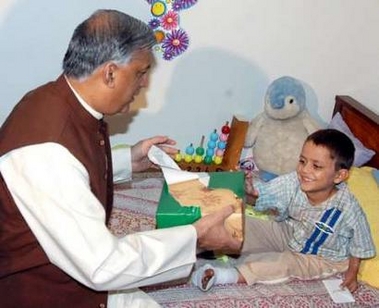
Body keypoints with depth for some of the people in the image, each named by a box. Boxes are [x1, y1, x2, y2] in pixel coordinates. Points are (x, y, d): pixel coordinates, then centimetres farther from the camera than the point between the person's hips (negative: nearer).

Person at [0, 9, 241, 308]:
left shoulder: (71, 107, -2)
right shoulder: (45, 149, -31)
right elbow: (102, 266, -29)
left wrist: (128, 161, 10)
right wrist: (196, 237, -21)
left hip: (83, 275, 8)